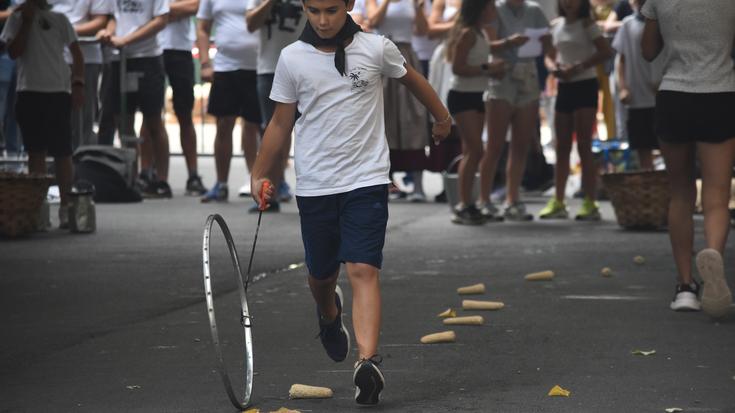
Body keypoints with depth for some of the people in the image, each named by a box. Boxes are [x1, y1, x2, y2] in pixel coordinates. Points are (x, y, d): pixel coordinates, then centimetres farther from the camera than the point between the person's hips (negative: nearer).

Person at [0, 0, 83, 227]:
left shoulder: (59, 19, 10)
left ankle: (65, 207, 4)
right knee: (36, 152, 2)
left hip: (59, 92, 0)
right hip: (29, 92, 0)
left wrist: (78, 84, -3)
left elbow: (76, 53, 9)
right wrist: (27, 21, -3)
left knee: (62, 153, -2)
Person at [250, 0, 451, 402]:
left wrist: (441, 117, 28)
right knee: (321, 273, 14)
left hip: (367, 180, -2)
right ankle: (329, 316, 49)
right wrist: (261, 175, 1)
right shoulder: (292, 59, -1)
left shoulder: (376, 48, -3)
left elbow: (411, 78, 17)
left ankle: (368, 361, -23)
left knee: (363, 270, -15)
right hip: (314, 185, 2)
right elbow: (281, 123, 7)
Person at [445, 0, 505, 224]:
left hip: (476, 96, 9)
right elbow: (457, 67, -21)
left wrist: (494, 70, 4)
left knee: (471, 152, 9)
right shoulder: (467, 33, -15)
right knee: (474, 150, -14)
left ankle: (467, 204, 12)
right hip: (461, 96, -9)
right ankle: (463, 206, -11)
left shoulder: (481, 33, 13)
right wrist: (487, 68, -21)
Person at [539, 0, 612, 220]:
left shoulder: (586, 24, -5)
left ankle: (590, 203, -6)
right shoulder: (555, 25, 11)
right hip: (564, 87, 6)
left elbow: (606, 51, -14)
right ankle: (558, 202, 11)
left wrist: (578, 67, -19)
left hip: (585, 85, -6)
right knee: (562, 147, 7)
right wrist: (553, 67, -4)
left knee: (584, 146, -8)